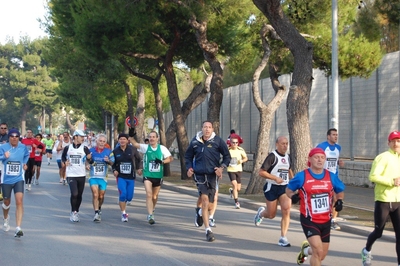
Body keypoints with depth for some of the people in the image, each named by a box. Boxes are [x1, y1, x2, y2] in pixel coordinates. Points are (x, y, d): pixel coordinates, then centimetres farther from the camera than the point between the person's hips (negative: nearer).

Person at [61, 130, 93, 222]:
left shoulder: (84, 148, 0)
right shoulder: (67, 148, 1)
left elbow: (91, 162, -3)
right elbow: (63, 157, 18)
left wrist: (89, 158, -25)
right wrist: (65, 162, -2)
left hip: (81, 175, 2)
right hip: (71, 175, -2)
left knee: (79, 195, 8)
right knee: (74, 193, -16)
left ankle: (76, 212, 25)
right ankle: (73, 212, 0)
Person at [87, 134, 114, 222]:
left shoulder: (108, 151, -1)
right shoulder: (91, 150, -1)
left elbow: (112, 163, 4)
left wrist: (108, 161, -18)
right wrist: (87, 165, -14)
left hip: (103, 177, 1)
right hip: (93, 176, -1)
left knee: (101, 196, 11)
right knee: (95, 194, -16)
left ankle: (99, 208, 38)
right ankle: (96, 213, -14)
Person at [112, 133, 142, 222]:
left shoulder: (132, 149, -3)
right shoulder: (115, 151, 0)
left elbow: (138, 159, 11)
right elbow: (113, 163, 9)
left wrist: (139, 168, 3)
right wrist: (114, 170, -8)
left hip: (131, 177, 1)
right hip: (121, 176, -1)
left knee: (129, 196, 5)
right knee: (123, 194, -14)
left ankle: (122, 205, 38)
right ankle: (123, 213, 0)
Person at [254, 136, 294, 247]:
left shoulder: (287, 157, 8)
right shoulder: (272, 156, -13)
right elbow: (261, 172, -17)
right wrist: (275, 178, -24)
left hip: (285, 188, 5)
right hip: (272, 188, -5)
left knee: (286, 210, -15)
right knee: (271, 215, 5)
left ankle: (283, 238, -8)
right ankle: (261, 212, 42)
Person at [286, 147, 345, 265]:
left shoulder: (331, 176, 1)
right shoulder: (302, 176, -9)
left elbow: (340, 191, 16)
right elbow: (289, 189, 4)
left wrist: (339, 200, -5)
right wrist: (293, 196, -18)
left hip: (326, 221, 5)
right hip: (309, 220, -4)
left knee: (321, 255, 14)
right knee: (318, 251, -21)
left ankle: (306, 250, 49)